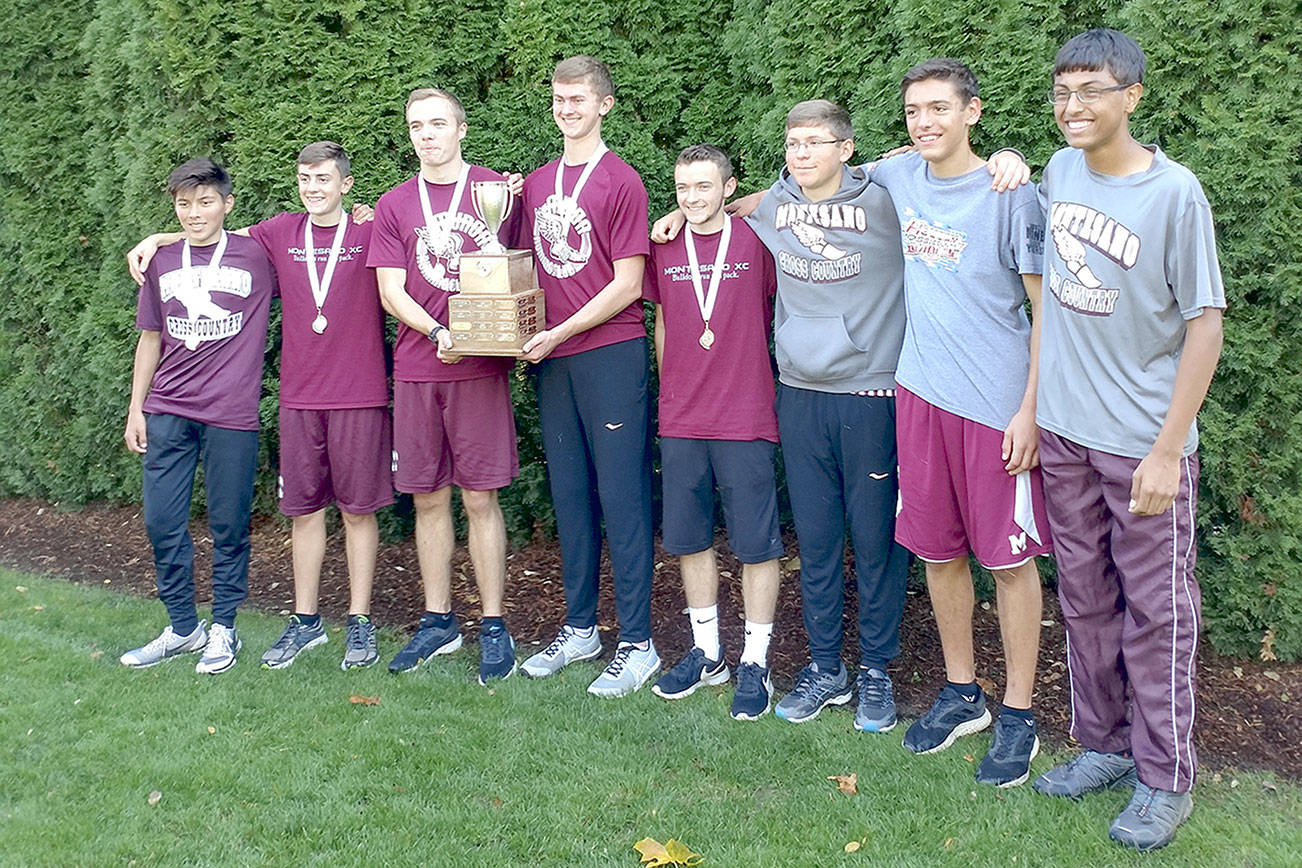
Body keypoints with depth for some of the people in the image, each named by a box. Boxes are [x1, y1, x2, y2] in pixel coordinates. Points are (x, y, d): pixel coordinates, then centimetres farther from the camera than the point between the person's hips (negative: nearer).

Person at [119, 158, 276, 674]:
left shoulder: (257, 256, 0)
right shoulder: (161, 263, 11)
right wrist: (136, 409, 14)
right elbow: (151, 339, 16)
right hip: (167, 412, 4)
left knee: (228, 525, 3)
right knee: (161, 522, 4)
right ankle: (183, 627, 19)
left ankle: (224, 629, 18)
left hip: (231, 415, -3)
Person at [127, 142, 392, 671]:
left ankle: (360, 623, 13)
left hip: (359, 395, -3)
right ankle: (305, 621, 21)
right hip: (299, 395, 3)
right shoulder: (282, 232, 9)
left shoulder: (371, 234, -1)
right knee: (303, 508, 8)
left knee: (357, 508, 3)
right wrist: (156, 239, 15)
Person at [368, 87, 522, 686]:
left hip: (480, 367, -3)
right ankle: (437, 622, 21)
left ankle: (493, 626, 9)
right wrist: (439, 333, -14)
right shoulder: (393, 206, 10)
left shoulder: (498, 190, 5)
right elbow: (391, 292, 3)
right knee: (428, 498, 8)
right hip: (416, 368, 3)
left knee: (480, 498, -1)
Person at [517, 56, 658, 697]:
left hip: (610, 351, -6)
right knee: (569, 494, 12)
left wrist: (559, 333, -12)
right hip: (552, 357, 7)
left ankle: (637, 642, 4)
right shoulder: (537, 184, 15)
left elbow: (627, 285, -9)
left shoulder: (621, 181, -5)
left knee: (622, 497, -4)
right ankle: (579, 629, 23)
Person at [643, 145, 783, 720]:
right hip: (680, 421, 4)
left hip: (747, 419, -4)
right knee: (689, 539, 12)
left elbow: (780, 315, 3)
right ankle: (706, 652, 27)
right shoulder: (664, 249, 7)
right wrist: (671, 391, 15)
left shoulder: (755, 242, -3)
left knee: (756, 544, 2)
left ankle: (755, 662, 14)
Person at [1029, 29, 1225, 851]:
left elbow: (1205, 324, -14)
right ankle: (1105, 745, 32)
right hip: (1063, 431, 5)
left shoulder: (1175, 192, -14)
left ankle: (1165, 779, 20)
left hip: (1143, 441, -5)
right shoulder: (1059, 172, 3)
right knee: (1086, 602, 15)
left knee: (1155, 612, 5)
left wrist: (1167, 449, -16)